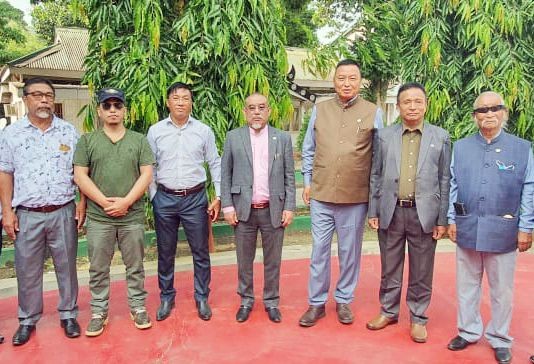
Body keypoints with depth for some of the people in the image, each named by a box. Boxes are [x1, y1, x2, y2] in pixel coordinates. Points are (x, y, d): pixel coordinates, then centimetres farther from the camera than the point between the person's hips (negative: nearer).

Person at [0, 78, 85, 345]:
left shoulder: (69, 131, 3)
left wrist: (82, 203, -2)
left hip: (63, 212, 0)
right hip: (27, 215, 0)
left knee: (66, 266, 9)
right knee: (27, 270, 10)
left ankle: (68, 315, 25)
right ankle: (28, 319, 27)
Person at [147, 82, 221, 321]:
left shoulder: (204, 131, 0)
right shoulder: (155, 131, 2)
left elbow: (215, 164, 4)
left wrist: (218, 197, 0)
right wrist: (154, 197, 0)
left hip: (195, 198, 0)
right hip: (165, 198, 1)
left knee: (201, 252, 7)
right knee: (165, 253, 12)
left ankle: (202, 298, 24)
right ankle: (166, 298, 29)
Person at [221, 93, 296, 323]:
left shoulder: (283, 138, 3)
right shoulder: (233, 137, 2)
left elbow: (289, 176, 3)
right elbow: (225, 174, 3)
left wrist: (289, 208, -3)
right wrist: (227, 206, -4)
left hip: (273, 210, 0)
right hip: (243, 210, 0)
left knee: (272, 260, 10)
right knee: (244, 260, 11)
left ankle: (271, 301, 27)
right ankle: (246, 300, 28)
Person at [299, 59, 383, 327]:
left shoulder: (373, 113, 0)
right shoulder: (319, 110, 5)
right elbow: (308, 149, 11)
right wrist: (307, 182, 6)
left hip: (355, 197, -1)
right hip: (321, 194, 1)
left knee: (349, 251, 11)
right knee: (319, 250, 8)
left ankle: (343, 300, 28)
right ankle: (316, 303, 21)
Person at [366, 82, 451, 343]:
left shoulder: (440, 137, 3)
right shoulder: (384, 136, 5)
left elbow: (444, 180, 2)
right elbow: (375, 176, 7)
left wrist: (443, 219, -1)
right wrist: (373, 212, 3)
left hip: (424, 213, -1)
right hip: (391, 212, 1)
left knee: (421, 271, 9)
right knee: (390, 267, 13)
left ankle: (418, 318, 25)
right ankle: (388, 311, 30)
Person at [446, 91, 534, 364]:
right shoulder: (460, 147, 5)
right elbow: (453, 186, 6)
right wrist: (451, 220, 3)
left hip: (503, 232, -2)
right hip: (467, 229, 2)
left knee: (502, 290, 10)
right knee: (466, 286, 13)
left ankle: (499, 339, 28)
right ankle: (468, 332, 30)